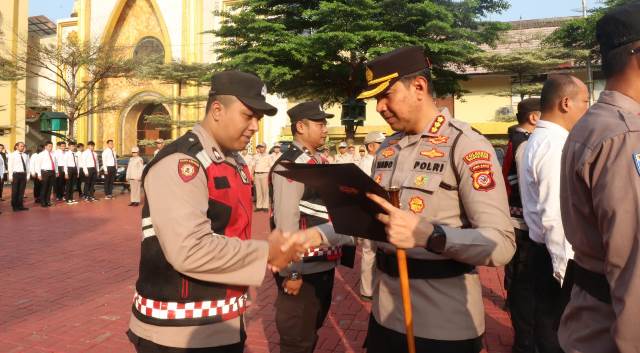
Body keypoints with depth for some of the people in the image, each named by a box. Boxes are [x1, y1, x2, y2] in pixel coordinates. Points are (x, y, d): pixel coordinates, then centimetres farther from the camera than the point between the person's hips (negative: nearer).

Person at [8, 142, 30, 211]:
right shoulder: (12, 155, -2)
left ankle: (20, 205, 17)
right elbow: (10, 166, -4)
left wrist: (28, 175, 6)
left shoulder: (25, 155, 10)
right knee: (15, 191, 3)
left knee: (21, 191, 9)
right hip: (16, 174, -4)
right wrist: (10, 176, -9)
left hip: (23, 174, 4)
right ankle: (14, 206, 13)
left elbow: (27, 166, 11)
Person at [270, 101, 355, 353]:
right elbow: (286, 221, -23)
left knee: (313, 330, 25)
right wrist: (291, 272, -22)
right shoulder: (289, 165, -18)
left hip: (324, 264, 9)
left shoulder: (320, 162, 11)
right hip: (303, 269, -9)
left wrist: (348, 240, 15)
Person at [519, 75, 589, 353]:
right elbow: (555, 218, -26)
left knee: (547, 325, 21)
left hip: (542, 251, 10)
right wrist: (566, 270, -19)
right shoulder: (555, 145, -20)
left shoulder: (538, 139, 12)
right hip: (555, 257, -10)